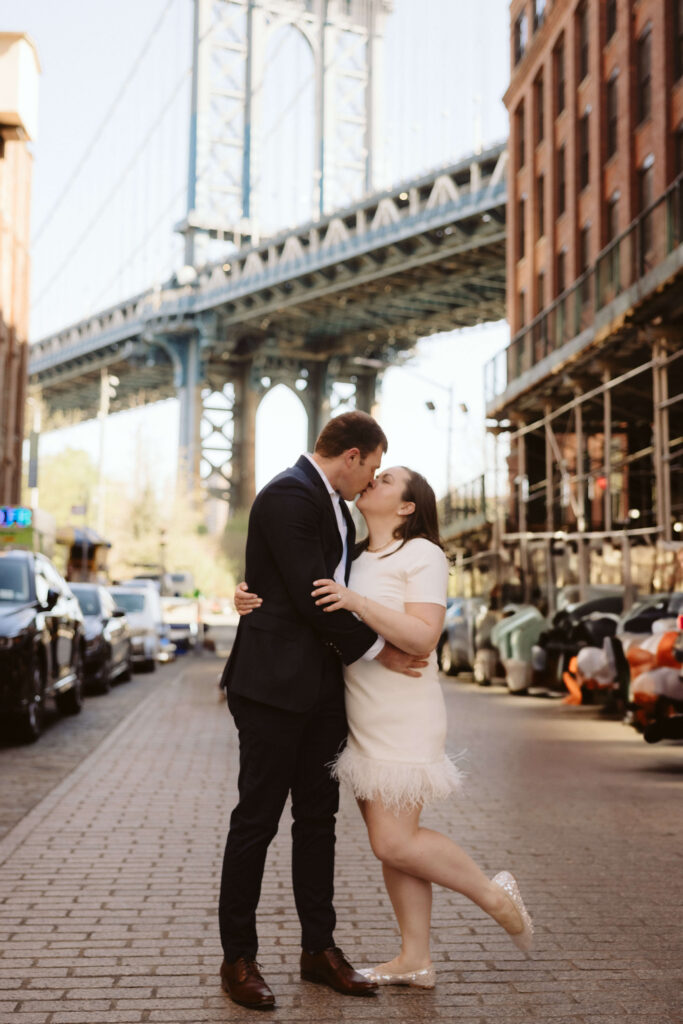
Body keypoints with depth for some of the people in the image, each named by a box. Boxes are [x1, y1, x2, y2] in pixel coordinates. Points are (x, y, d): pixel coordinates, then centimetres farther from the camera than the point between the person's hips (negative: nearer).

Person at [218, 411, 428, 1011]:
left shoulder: (334, 502, 15)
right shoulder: (288, 496, -15)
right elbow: (311, 594, -20)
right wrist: (375, 649, -11)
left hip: (322, 687, 9)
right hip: (275, 685, -9)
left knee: (318, 818, 13)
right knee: (257, 820, 1)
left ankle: (319, 949, 23)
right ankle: (239, 958, 12)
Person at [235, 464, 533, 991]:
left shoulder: (422, 554, -8)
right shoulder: (352, 559, 15)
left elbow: (423, 637, -19)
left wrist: (358, 603, -29)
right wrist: (252, 598, -6)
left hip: (402, 717, -7)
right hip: (362, 719, 8)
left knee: (393, 842, -10)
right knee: (392, 839, 9)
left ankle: (494, 893, 11)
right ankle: (416, 958, 17)